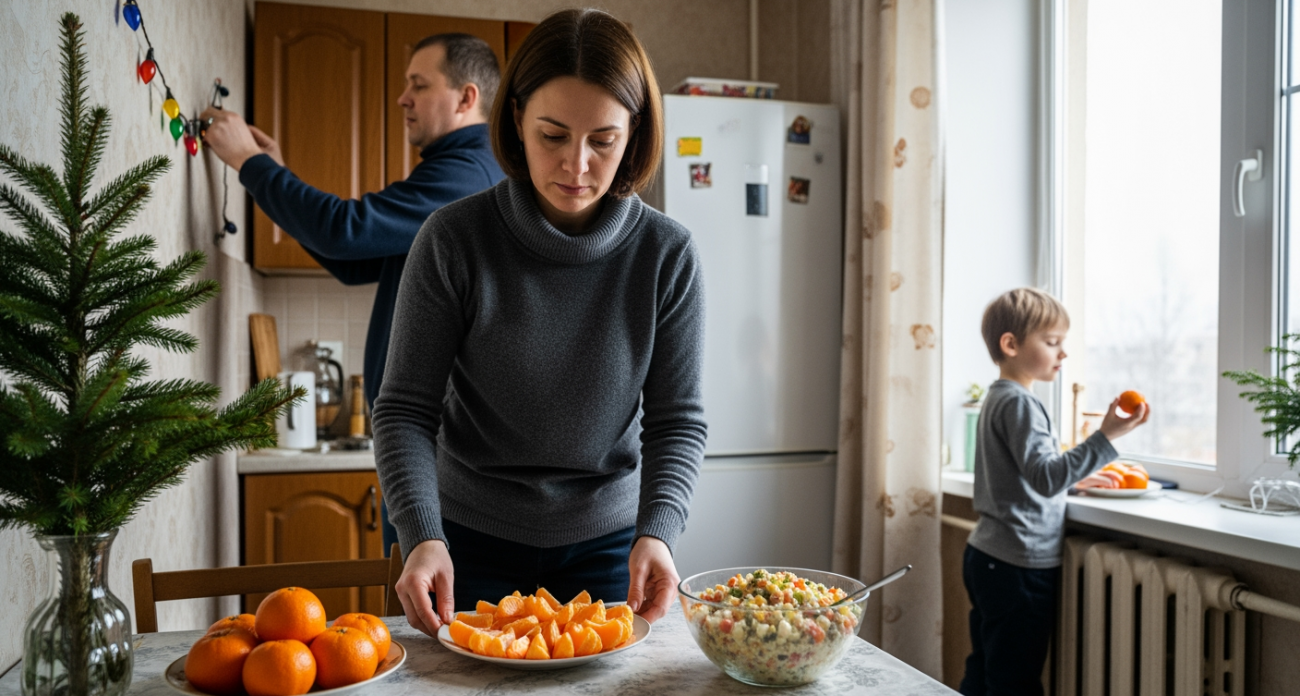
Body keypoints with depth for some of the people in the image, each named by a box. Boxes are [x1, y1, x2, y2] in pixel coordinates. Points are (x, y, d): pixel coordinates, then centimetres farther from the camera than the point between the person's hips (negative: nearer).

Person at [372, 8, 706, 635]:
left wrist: (656, 531, -24)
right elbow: (406, 407, -12)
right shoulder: (453, 241, -15)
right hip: (472, 542, -1)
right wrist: (422, 536, -26)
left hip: (605, 544, 1)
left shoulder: (667, 255, -11)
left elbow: (677, 418, -8)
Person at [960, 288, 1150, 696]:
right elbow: (1046, 477, -26)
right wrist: (1106, 437, -27)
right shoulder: (1018, 403, -16)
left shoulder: (998, 399, 15)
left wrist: (1074, 480, 22)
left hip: (987, 556, 10)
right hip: (1018, 565, -10)